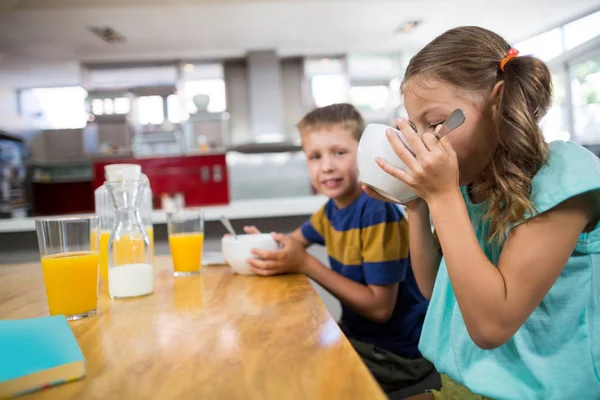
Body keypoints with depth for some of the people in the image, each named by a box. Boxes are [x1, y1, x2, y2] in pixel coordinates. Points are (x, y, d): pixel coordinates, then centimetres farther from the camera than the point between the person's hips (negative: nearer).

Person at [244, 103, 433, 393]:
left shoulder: (378, 211, -25)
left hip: (395, 352, -6)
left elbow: (380, 308, -25)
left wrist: (305, 264, -25)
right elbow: (295, 240, 15)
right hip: (356, 334, 7)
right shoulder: (333, 208, -2)